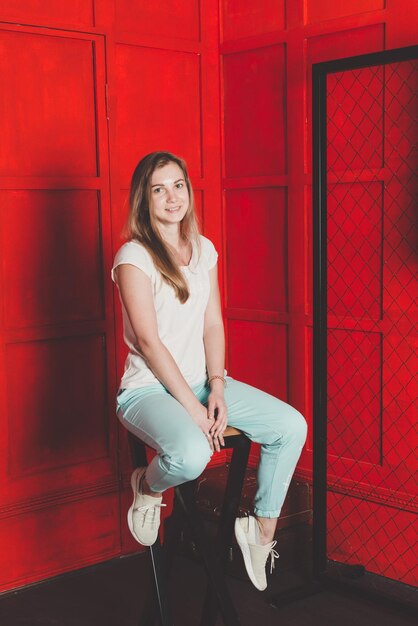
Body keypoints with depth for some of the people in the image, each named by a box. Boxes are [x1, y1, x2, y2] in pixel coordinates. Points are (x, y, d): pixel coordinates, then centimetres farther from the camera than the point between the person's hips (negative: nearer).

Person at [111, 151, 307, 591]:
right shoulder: (133, 257, -12)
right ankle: (147, 486, 0)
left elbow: (213, 323, 7)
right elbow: (149, 342, -16)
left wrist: (217, 387, -8)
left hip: (201, 381, 7)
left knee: (292, 426, -9)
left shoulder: (203, 249, 9)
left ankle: (262, 528, 9)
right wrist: (191, 407, -18)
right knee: (191, 454, -37)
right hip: (149, 389, -7)